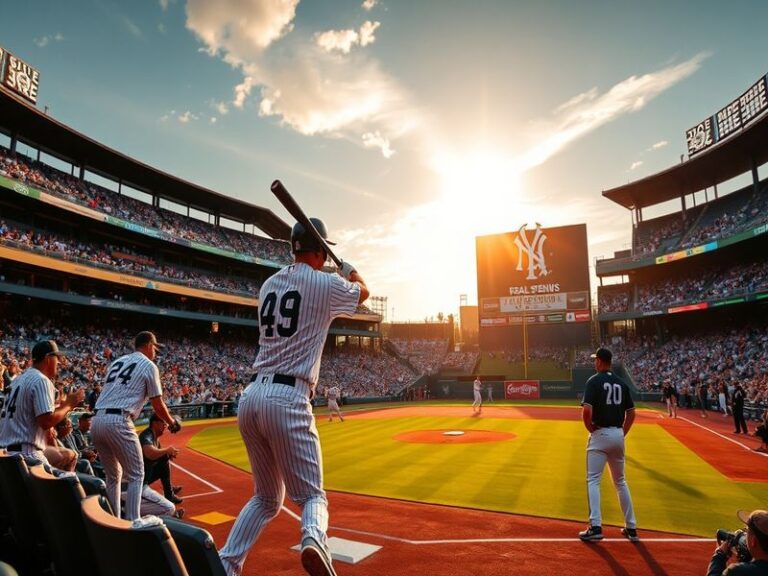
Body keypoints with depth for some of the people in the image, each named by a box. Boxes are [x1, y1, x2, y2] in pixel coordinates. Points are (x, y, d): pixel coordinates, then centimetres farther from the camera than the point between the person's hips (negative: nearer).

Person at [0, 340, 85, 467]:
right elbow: (46, 421, -20)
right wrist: (69, 404, -7)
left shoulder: (21, 378, 17)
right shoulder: (41, 380, -12)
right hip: (25, 453, -10)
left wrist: (61, 405, 22)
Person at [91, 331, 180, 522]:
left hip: (96, 421, 8)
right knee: (135, 475, 4)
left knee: (113, 476, 20)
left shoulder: (117, 362, 23)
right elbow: (158, 405, 3)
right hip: (118, 422, -7)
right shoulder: (148, 365, 3)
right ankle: (132, 524, 1)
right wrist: (171, 422, 19)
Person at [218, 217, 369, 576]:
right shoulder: (327, 283, -1)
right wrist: (349, 271, 42)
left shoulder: (269, 284, 14)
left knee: (266, 498, 22)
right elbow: (362, 292, 21)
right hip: (288, 400, -6)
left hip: (251, 396, 6)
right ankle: (313, 538, -25)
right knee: (311, 494, 5)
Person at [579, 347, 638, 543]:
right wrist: (622, 433, 16)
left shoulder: (594, 381, -11)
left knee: (593, 480, 0)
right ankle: (631, 527, 22)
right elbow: (631, 413, 10)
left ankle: (595, 527, -6)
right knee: (620, 481, 18)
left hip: (600, 434, -6)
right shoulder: (621, 383, 8)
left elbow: (586, 410, -21)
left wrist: (590, 429, -5)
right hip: (618, 435, 6)